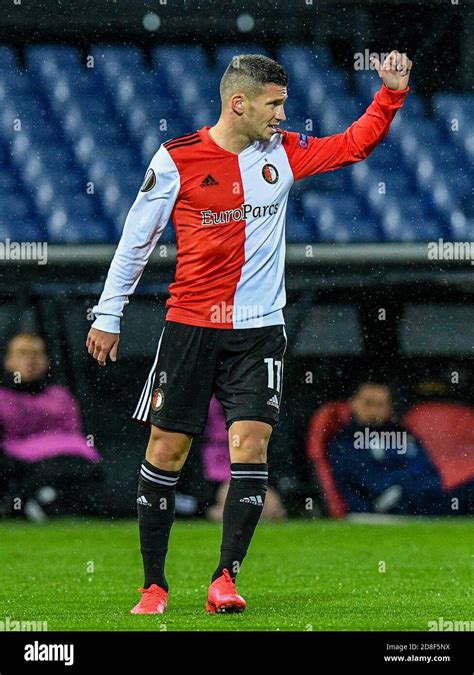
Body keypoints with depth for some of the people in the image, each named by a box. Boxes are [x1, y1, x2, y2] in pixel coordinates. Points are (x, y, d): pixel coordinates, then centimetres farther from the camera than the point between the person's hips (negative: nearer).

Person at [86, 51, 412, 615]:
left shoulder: (283, 152, 6)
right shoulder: (177, 160, -4)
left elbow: (354, 144, 13)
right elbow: (136, 239, 3)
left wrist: (391, 93, -2)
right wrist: (108, 315, 4)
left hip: (258, 330, 2)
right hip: (189, 327, -2)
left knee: (251, 442, -13)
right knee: (166, 449, 0)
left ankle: (225, 579, -12)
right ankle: (153, 585, 10)